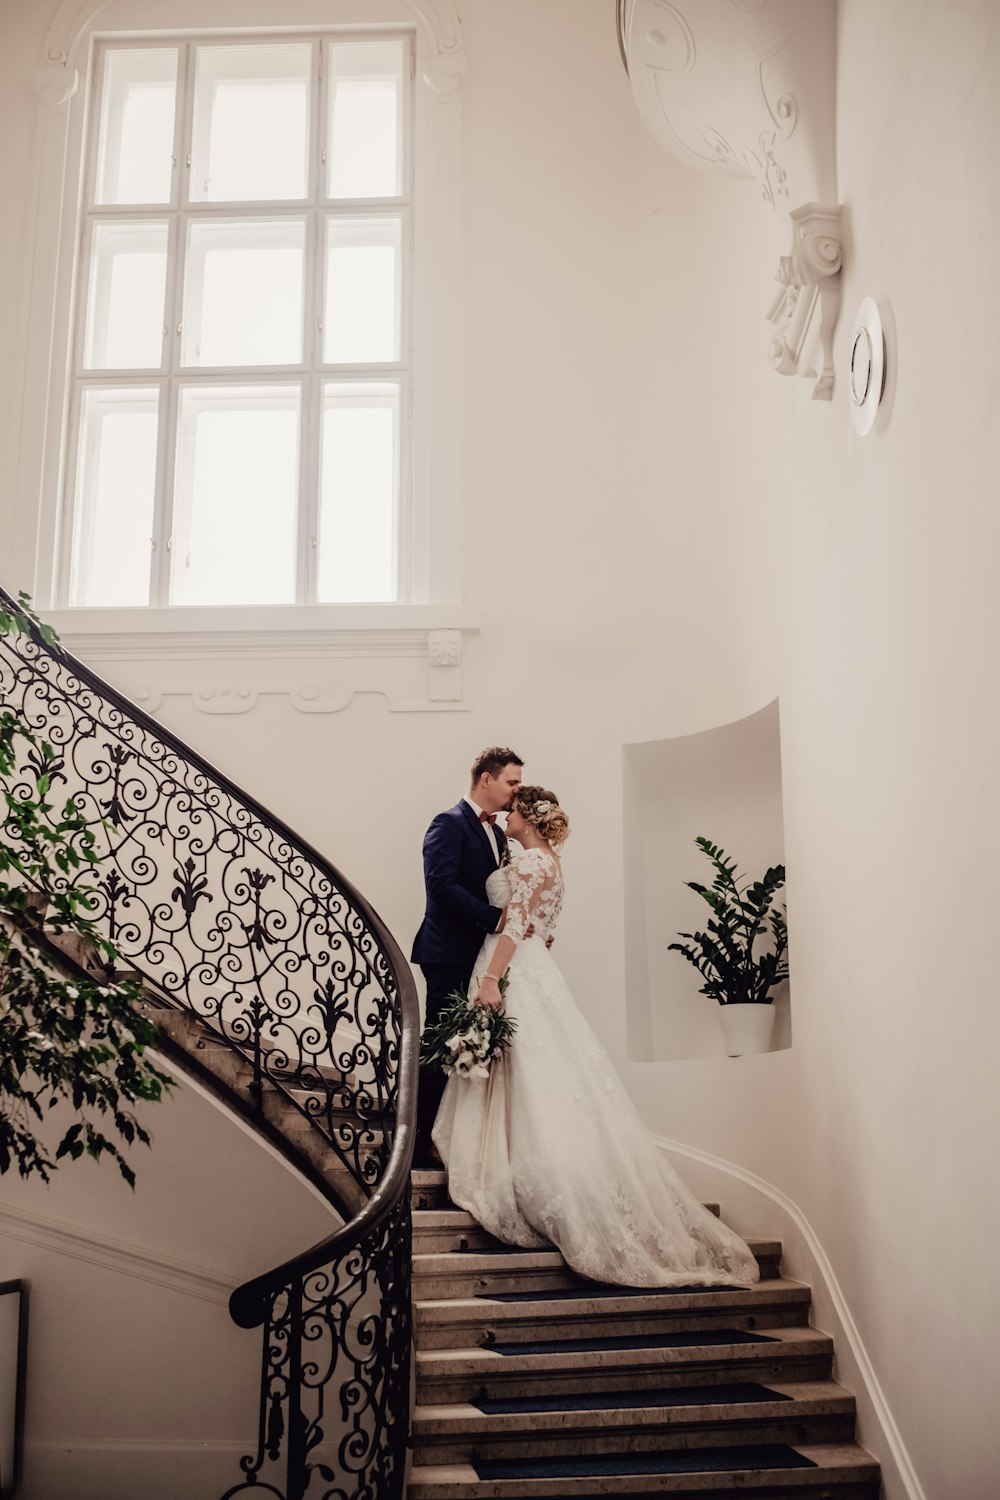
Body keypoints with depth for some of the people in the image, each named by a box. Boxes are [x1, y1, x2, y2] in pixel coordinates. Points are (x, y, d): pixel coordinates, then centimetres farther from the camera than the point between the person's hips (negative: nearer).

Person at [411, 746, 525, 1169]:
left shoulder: (496, 832, 18)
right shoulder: (450, 824, -10)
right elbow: (442, 885, -22)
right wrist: (496, 917, -25)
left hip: (483, 955, 8)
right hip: (451, 957, -8)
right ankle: (422, 1143, 6)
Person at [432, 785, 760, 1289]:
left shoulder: (531, 860, -11)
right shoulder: (547, 859, 17)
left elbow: (516, 923, -21)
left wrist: (490, 978, -27)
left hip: (516, 973, -9)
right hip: (528, 970, 9)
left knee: (530, 1081, -7)